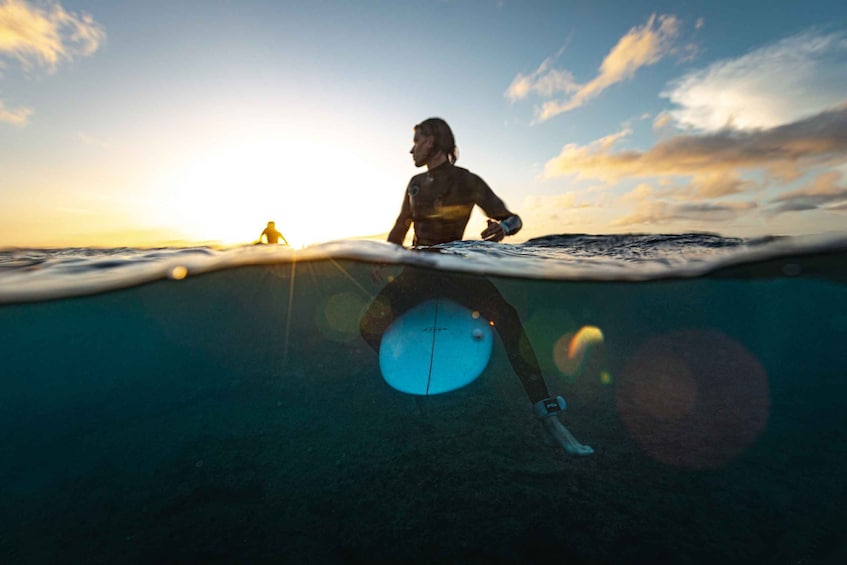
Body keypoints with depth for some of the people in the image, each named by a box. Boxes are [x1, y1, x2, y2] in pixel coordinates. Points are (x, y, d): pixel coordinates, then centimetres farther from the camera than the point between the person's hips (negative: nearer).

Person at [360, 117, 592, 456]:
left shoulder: (466, 181, 0)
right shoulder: (415, 184, 15)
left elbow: (512, 219, -2)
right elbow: (399, 230, 23)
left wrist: (503, 227, -25)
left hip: (457, 268, -3)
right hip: (418, 268, 4)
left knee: (506, 318, -30)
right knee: (371, 324, -18)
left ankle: (548, 416, -22)